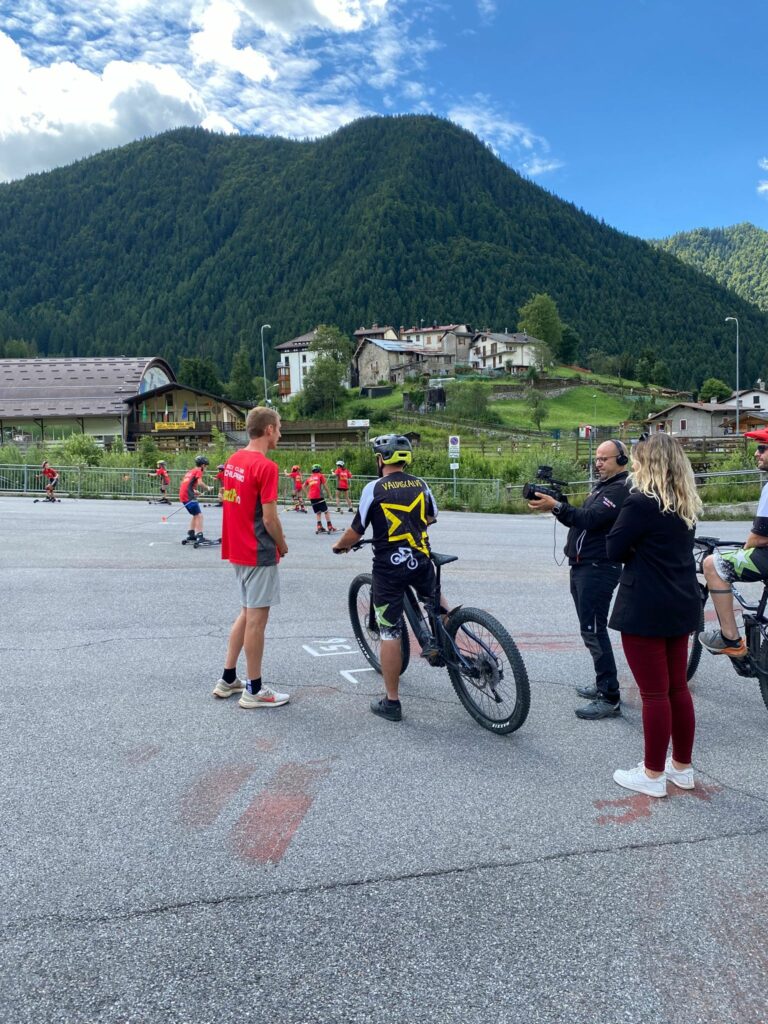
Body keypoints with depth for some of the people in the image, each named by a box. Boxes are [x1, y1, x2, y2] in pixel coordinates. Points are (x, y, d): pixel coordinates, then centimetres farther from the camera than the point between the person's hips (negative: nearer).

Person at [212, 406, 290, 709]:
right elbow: (269, 518, -19)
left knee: (247, 613, 20)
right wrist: (283, 545, -2)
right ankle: (254, 690, 12)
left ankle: (227, 679, 27)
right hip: (260, 553, -9)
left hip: (237, 549, 9)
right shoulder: (266, 467, -18)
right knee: (257, 618, 1)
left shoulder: (233, 460, 8)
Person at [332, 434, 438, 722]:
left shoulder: (374, 488, -8)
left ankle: (392, 702, 11)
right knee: (434, 597, 37)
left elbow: (355, 533, -6)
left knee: (390, 634, 3)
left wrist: (339, 545, 15)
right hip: (420, 562, 4)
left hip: (388, 568, -4)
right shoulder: (420, 485, 5)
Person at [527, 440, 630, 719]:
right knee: (591, 628, 16)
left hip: (598, 568, -10)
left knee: (593, 630, -10)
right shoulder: (603, 486, 21)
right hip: (583, 567, 10)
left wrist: (557, 507, -34)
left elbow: (590, 519, -25)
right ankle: (604, 685, 28)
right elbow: (580, 520, 16)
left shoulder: (620, 489, -12)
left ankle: (610, 698, -4)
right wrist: (555, 506, 0)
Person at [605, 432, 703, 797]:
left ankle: (653, 775, 13)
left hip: (645, 610, -8)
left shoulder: (640, 502, -17)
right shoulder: (686, 506, 9)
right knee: (677, 688, 17)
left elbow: (614, 549, -13)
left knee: (654, 693, 1)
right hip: (681, 605, 8)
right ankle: (682, 767, 29)